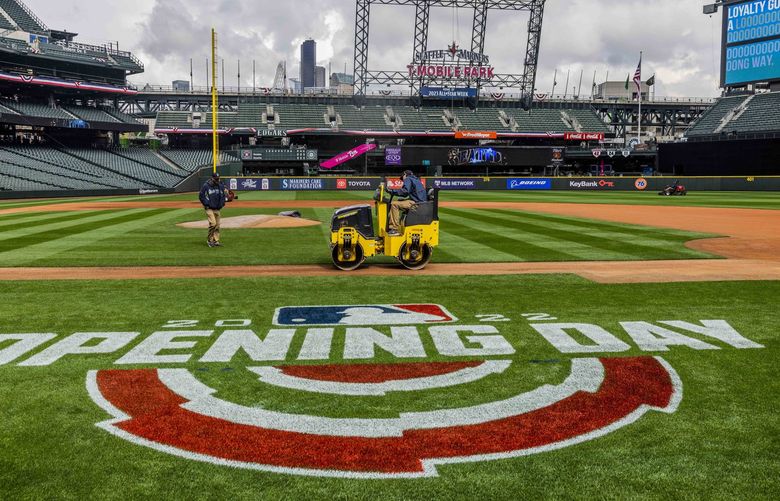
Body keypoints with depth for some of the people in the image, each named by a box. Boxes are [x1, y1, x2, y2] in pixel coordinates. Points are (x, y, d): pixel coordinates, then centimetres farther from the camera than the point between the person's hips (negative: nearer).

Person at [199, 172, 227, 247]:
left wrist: (222, 203, 7)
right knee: (213, 223, -17)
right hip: (209, 209, -6)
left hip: (217, 209, 6)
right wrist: (206, 204, -9)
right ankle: (209, 240, -4)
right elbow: (201, 196, -3)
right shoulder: (206, 186, -8)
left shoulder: (221, 186, 8)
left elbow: (224, 195, 20)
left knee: (217, 225, 5)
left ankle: (216, 241, 13)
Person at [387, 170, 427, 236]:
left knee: (394, 204, -13)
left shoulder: (408, 179, 0)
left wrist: (392, 191, -8)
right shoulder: (416, 180, 30)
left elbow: (405, 191, -18)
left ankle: (395, 229, -19)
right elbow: (405, 195, 26)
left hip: (417, 203, -10)